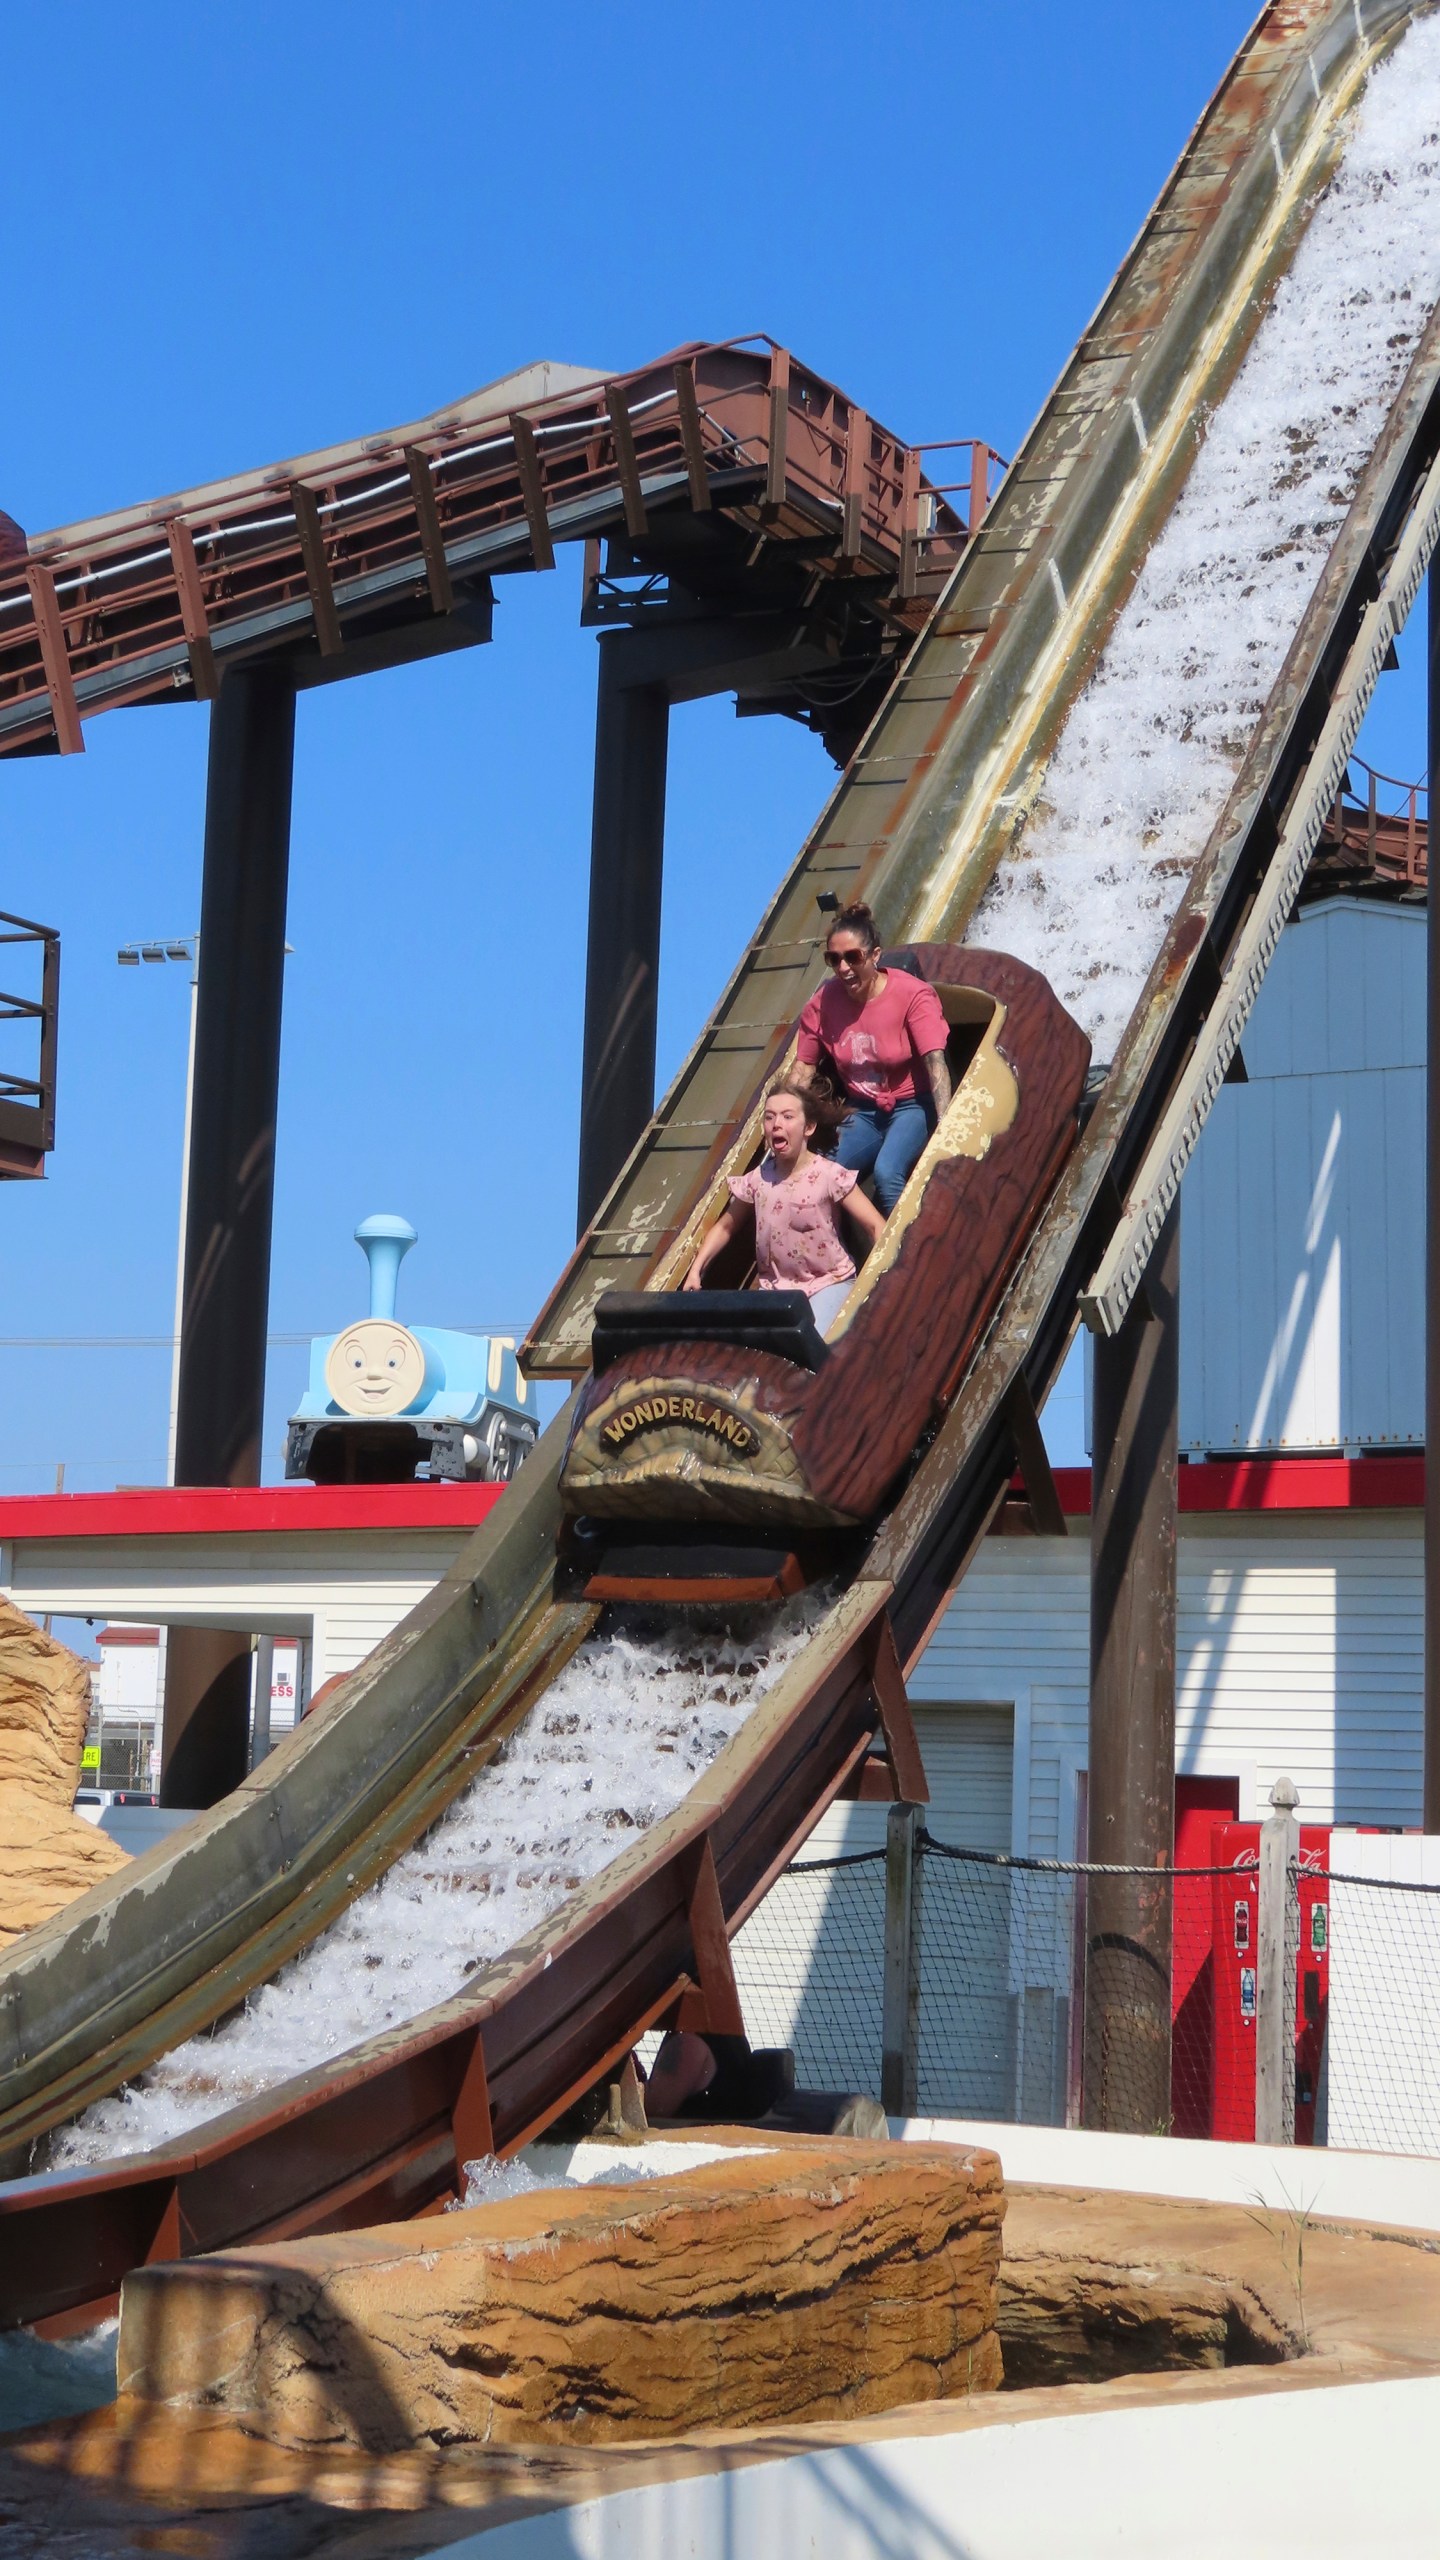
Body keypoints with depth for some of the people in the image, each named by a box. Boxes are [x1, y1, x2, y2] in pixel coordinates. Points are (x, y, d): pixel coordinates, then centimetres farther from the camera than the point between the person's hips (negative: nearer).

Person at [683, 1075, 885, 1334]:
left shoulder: (828, 1175, -13)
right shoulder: (758, 1179, -1)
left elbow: (876, 1226, -13)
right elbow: (725, 1227, 14)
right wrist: (696, 1270, 3)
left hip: (828, 1283, -4)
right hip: (775, 1288, 4)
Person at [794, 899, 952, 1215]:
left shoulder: (912, 995, -16)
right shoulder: (823, 1002, -4)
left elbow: (935, 1061, -25)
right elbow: (803, 1068, 3)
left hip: (911, 1106, -4)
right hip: (862, 1111, 4)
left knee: (886, 1172, -33)